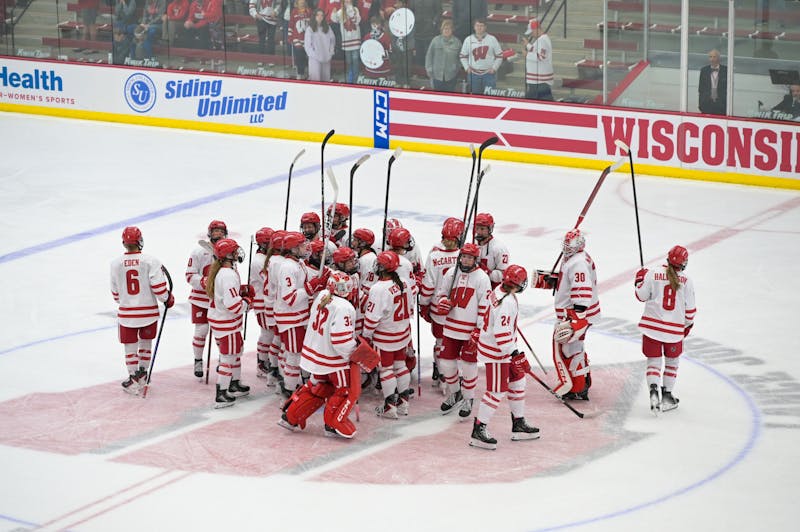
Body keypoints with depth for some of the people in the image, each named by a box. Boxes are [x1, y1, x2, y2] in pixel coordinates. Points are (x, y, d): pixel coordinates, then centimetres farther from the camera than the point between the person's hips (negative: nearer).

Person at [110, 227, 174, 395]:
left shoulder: (116, 263, -5)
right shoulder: (151, 261, -13)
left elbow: (115, 292, 5)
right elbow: (158, 286, -16)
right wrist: (168, 298, 4)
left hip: (126, 313, 0)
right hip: (149, 311, 0)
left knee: (130, 346, 11)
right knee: (145, 343, 20)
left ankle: (133, 381, 12)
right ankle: (142, 376, 28)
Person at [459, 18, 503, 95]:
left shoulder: (492, 39, 0)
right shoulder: (468, 40, 4)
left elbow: (499, 56, 5)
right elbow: (462, 56, 12)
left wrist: (494, 68, -5)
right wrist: (467, 68, -1)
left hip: (489, 73, -2)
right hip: (473, 74, 2)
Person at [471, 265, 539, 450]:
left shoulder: (499, 292, 3)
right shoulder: (507, 302, -27)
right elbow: (501, 333, -30)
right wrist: (514, 355, -28)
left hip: (499, 347, 10)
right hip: (496, 351, -10)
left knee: (517, 382, 17)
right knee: (497, 391, -6)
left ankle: (519, 425, 27)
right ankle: (478, 432, -1)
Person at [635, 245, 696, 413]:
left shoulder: (653, 274, -6)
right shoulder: (686, 282, -3)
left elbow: (642, 295, -1)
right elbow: (690, 309, 2)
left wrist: (640, 279, 17)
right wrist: (688, 324, 19)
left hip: (652, 326, 0)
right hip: (675, 329, 0)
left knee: (654, 361, 9)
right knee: (672, 362, 19)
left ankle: (653, 390, -13)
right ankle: (667, 395, 19)